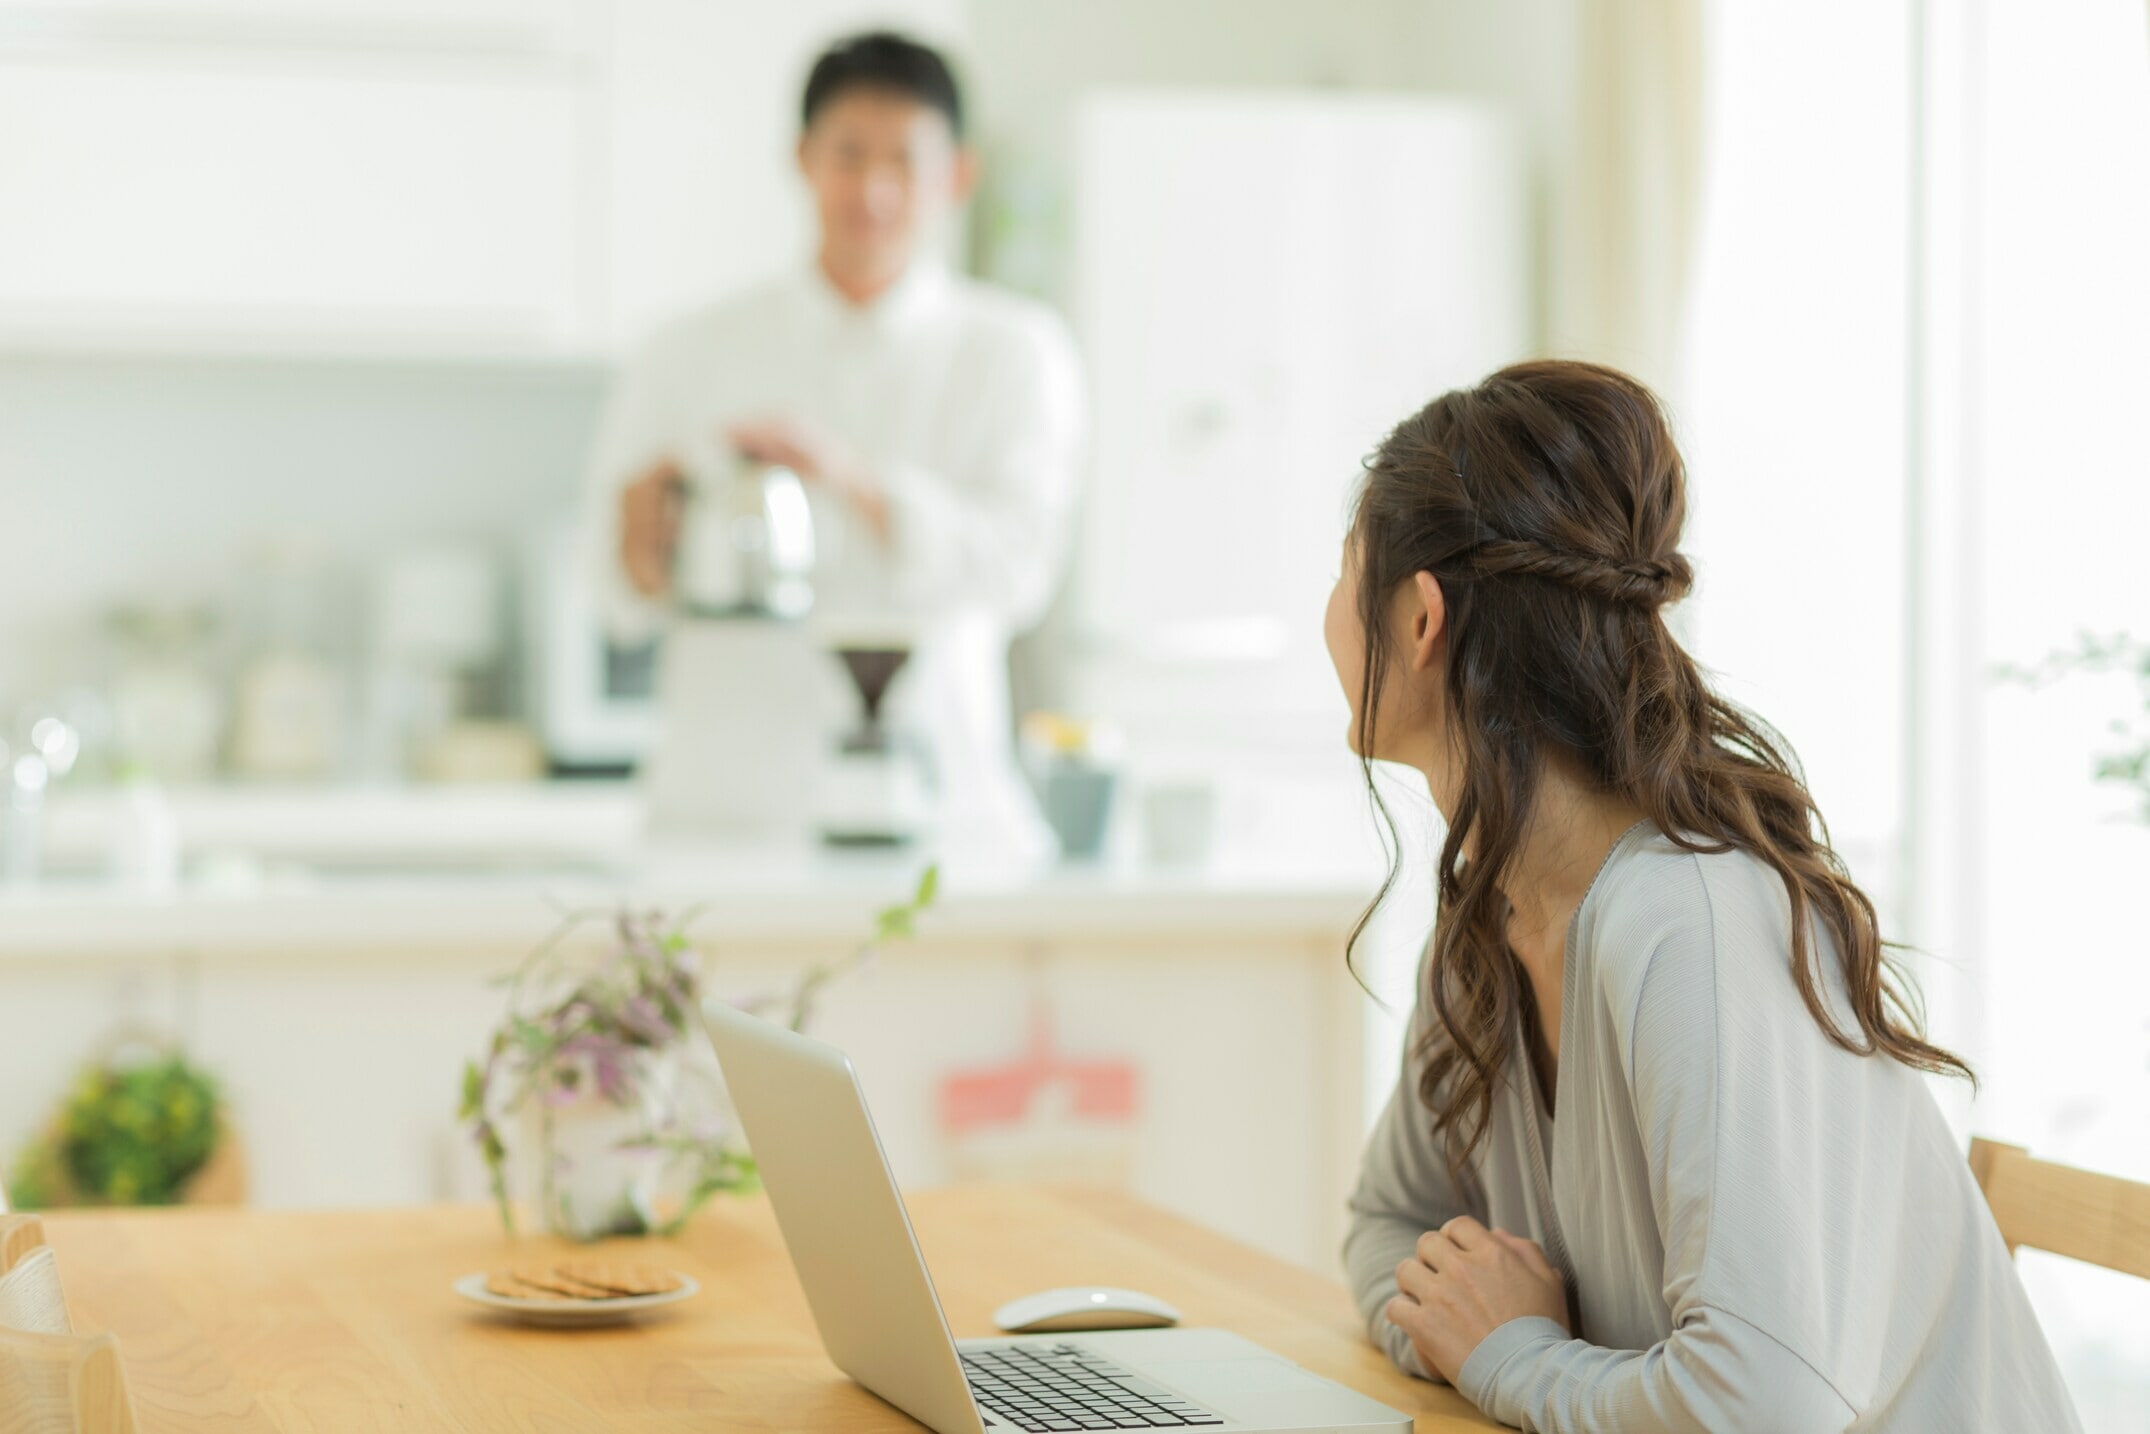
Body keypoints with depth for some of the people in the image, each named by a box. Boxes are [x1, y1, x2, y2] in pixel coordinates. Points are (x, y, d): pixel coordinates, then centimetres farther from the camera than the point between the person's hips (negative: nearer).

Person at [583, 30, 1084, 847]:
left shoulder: (1016, 354, 8)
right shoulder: (691, 358, 9)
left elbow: (1013, 566, -7)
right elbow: (630, 607, 7)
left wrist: (850, 480, -22)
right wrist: (644, 556, -16)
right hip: (730, 794, 1)